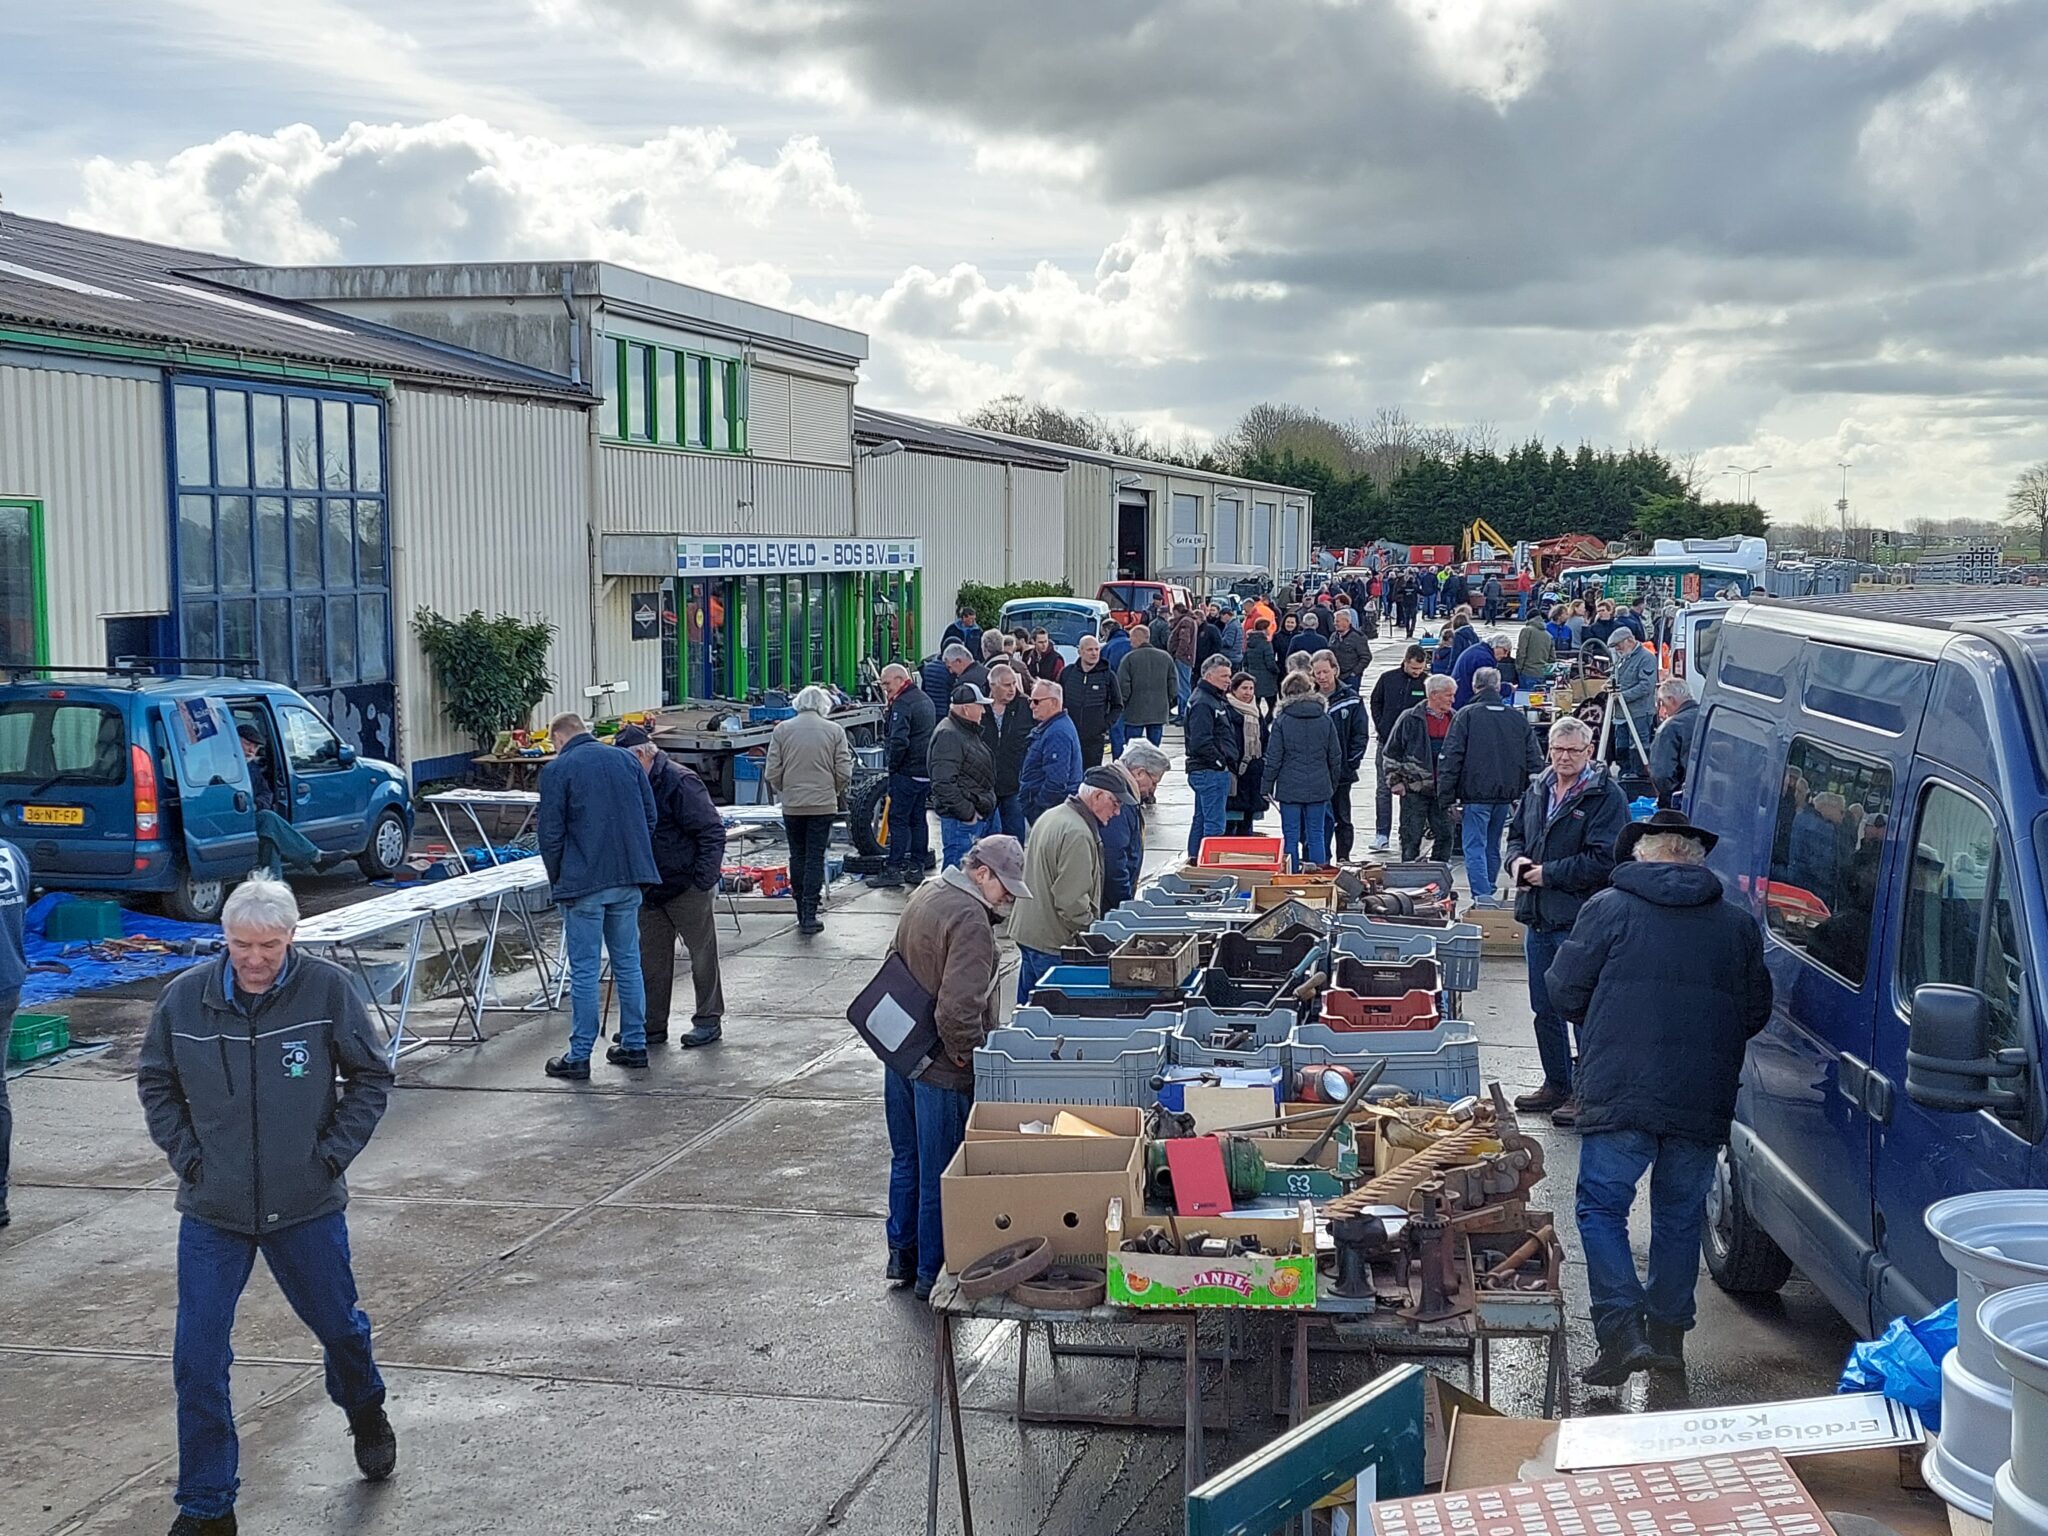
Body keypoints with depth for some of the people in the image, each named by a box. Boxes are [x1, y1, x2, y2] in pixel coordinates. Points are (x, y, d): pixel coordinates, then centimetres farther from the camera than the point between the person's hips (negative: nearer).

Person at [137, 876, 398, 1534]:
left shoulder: (328, 989, -14)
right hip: (212, 1212, 1)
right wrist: (187, 1155, -3)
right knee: (197, 1361, -1)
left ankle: (366, 1414, 51)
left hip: (308, 1207, 0)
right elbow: (155, 1082, 7)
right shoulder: (185, 997, -9)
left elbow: (371, 1075, -1)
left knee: (339, 1325, 19)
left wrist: (332, 1153, -8)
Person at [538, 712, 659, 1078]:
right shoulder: (626, 760, 11)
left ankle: (579, 1056, 3)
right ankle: (634, 1045, 18)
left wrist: (557, 881, 8)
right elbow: (650, 817, 12)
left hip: (584, 883, -5)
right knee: (628, 963, 13)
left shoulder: (556, 770, -4)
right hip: (630, 880, 5)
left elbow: (551, 834, -6)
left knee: (584, 970, -1)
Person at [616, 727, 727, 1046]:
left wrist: (704, 879, -21)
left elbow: (712, 831, -19)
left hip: (688, 888, -9)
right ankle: (653, 1027, 19)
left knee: (702, 954, 4)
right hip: (651, 890, 9)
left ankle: (709, 1020, 15)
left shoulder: (679, 782, -17)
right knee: (651, 960, 11)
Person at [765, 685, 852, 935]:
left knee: (798, 857, 13)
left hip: (792, 805, 1)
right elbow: (844, 772, -3)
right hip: (823, 804, -1)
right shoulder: (834, 730, -3)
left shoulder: (782, 730, -1)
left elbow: (772, 773, -2)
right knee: (815, 858, 2)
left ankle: (803, 912, 16)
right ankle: (810, 914, -3)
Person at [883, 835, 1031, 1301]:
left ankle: (902, 1255, 33)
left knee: (906, 1161, 21)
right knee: (941, 1174, 4)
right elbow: (959, 1008, -30)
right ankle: (933, 1274, 13)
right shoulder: (970, 920, -24)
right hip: (942, 1070, -9)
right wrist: (968, 1052, -14)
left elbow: (895, 964, 18)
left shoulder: (926, 895, 7)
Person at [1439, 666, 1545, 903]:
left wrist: (1447, 795, -5)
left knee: (1475, 846, -4)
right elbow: (1535, 759, 9)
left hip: (1476, 794, -5)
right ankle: (1489, 891, 27)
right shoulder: (1518, 717, 9)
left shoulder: (1466, 715, -5)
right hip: (1507, 793, 5)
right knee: (1493, 846, 18)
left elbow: (1451, 757, -8)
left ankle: (1482, 895, -17)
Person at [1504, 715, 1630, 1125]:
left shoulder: (1606, 797, -10)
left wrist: (1549, 873, -16)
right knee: (1545, 1010, 16)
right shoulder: (1537, 791, 13)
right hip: (1539, 918, 8)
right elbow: (1515, 833, 25)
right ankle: (1556, 1086, 29)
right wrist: (1516, 860, 3)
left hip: (1581, 920, -8)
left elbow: (1603, 859, -18)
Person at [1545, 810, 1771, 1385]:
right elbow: (1756, 1013, 14)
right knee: (1680, 1216, 16)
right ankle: (1669, 1333, 23)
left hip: (1621, 1094, -4)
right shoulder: (1739, 923, 10)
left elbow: (1564, 992, 0)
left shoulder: (1609, 908, -1)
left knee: (1602, 1207, 4)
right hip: (1704, 1100, 4)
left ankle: (1622, 1332, -8)